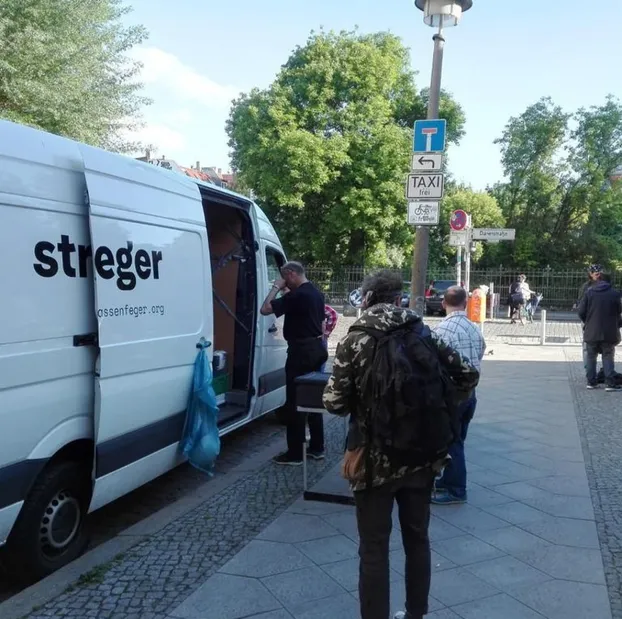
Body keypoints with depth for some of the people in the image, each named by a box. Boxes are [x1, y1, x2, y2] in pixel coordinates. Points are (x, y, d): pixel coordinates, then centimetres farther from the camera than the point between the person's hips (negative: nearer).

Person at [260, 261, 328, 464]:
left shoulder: (297, 295, -17)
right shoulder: (316, 293, 13)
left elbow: (265, 309, -18)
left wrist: (276, 287, -9)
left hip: (301, 351, -9)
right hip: (316, 348, 9)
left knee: (295, 402, -3)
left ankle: (295, 453, 2)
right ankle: (317, 448, 21)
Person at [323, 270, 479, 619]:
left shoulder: (356, 341, -11)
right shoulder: (425, 335, 0)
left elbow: (335, 403, -12)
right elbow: (469, 376, 5)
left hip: (376, 461, -4)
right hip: (422, 458, 4)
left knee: (374, 549, 8)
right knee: (417, 538, 21)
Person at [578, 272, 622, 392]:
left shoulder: (589, 293, -2)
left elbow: (581, 311, -4)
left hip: (591, 332, 1)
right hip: (609, 332, -1)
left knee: (591, 357, 11)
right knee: (608, 356, 6)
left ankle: (591, 382, 12)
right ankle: (610, 383, 0)